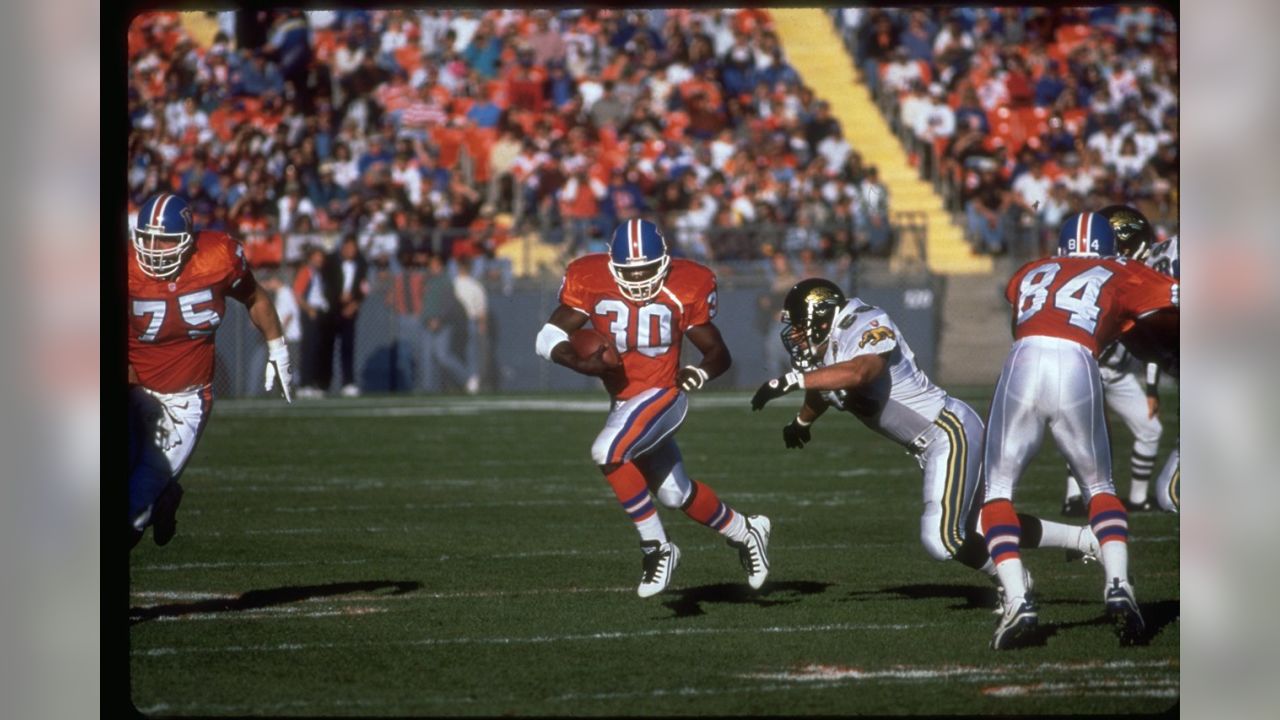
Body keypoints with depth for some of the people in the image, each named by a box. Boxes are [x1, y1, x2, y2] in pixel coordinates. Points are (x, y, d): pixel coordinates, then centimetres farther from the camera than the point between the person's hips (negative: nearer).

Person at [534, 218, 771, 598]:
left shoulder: (684, 289, -13)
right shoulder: (590, 281, -9)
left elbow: (718, 353, -5)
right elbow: (548, 338, -10)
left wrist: (700, 373, -27)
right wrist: (582, 363, -29)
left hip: (662, 395, -5)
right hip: (623, 402, 5)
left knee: (607, 452, -27)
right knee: (677, 494, 14)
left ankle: (656, 547, -16)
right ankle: (745, 532, 40)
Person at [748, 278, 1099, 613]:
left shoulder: (866, 328, -20)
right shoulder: (828, 351, 9)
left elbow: (859, 371, -43)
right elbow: (822, 392, 33)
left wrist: (793, 380, -42)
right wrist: (801, 422, 52)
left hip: (950, 433, -10)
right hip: (933, 444, 10)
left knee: (942, 540, -19)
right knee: (975, 535, 17)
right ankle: (1086, 539, 27)